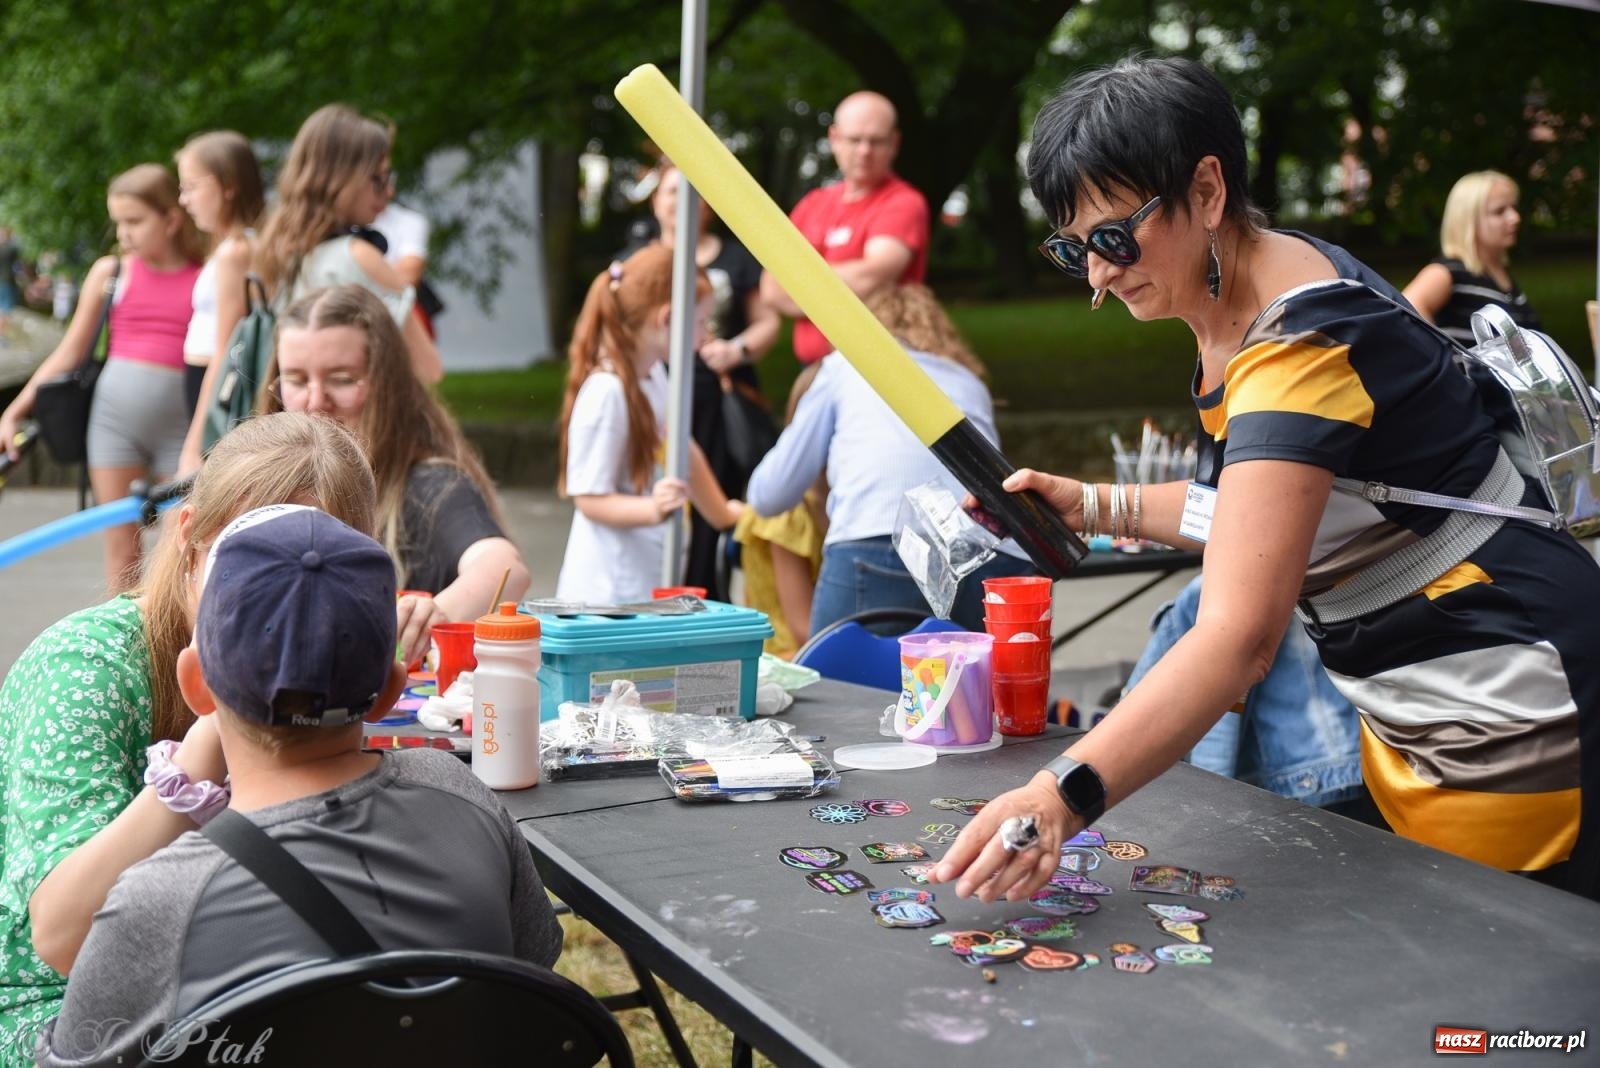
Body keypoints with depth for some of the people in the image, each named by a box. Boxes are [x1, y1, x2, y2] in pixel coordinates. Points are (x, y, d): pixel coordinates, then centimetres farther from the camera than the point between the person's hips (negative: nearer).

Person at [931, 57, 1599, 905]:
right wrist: (1095, 506, 4)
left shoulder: (1301, 351, -28)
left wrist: (1063, 795, -50)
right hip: (1412, 727, 9)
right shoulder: (1235, 309, 1)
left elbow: (1238, 635, -39)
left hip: (1509, 730, -9)